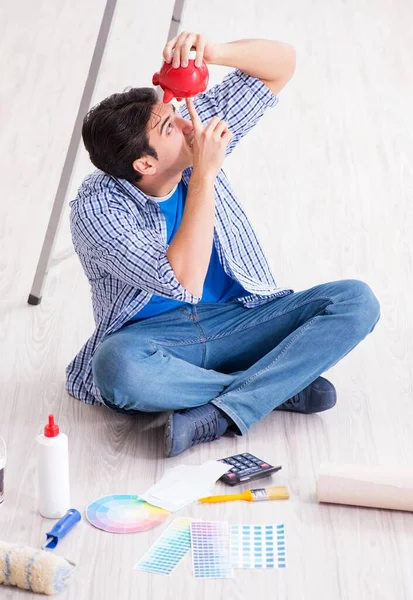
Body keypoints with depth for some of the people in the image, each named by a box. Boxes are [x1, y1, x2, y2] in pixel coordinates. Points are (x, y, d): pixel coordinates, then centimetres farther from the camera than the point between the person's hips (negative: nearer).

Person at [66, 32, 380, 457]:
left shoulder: (199, 130, -7)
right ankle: (282, 387, -21)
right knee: (119, 366, -41)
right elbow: (185, 283, -30)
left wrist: (213, 52, -25)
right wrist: (205, 174, -30)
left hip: (238, 318, 5)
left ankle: (221, 413, -27)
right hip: (153, 336, -4)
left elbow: (281, 63, -4)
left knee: (357, 301, -17)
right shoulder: (97, 210, -20)